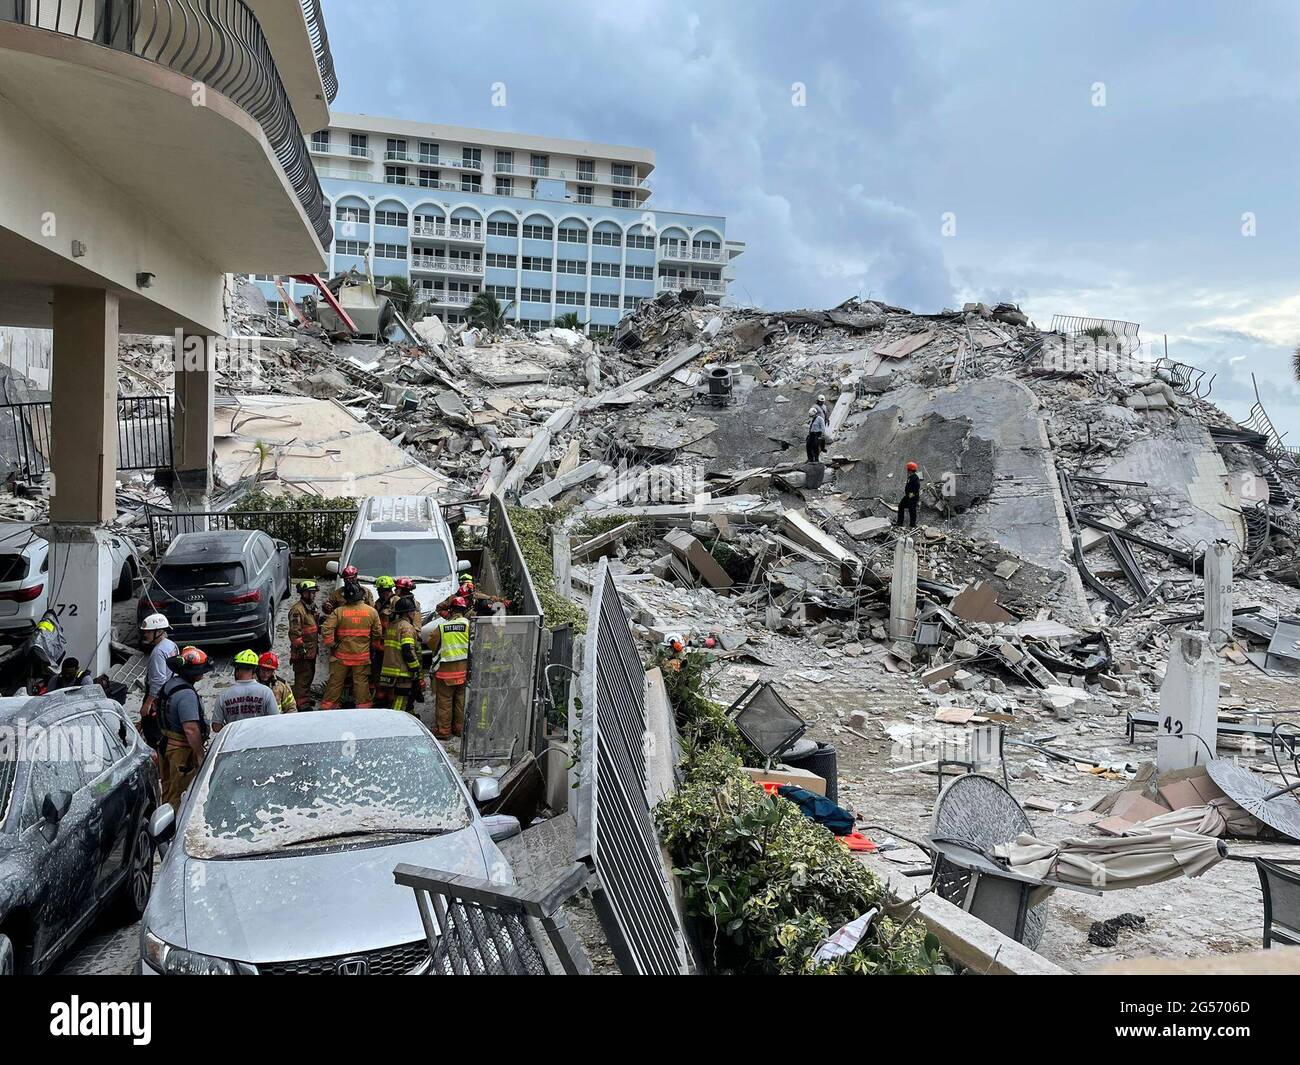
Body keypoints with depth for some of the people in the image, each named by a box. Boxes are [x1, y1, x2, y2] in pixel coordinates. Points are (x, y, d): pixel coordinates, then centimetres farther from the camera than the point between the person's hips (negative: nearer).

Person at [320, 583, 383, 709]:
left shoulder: (339, 611, -7)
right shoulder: (372, 611, -3)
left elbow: (326, 629, -14)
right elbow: (377, 634, 2)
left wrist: (330, 645, -2)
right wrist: (375, 646, 16)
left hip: (341, 655, 0)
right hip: (362, 655, 0)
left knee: (335, 681, 9)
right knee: (361, 682, 8)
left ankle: (328, 706, 15)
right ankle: (363, 705, 12)